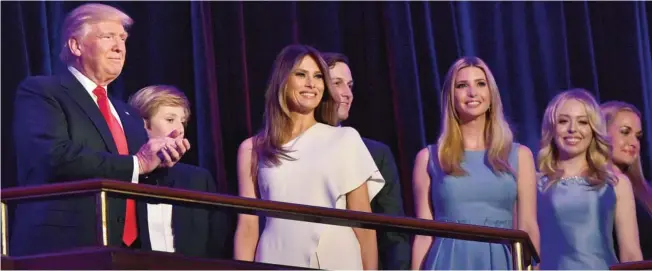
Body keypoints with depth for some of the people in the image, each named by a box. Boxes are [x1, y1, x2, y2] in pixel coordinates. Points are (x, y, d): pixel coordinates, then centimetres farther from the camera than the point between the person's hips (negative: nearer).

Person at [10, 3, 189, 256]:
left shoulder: (127, 114, 23)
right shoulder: (40, 92, 0)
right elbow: (56, 157, -18)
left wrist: (159, 160, 1)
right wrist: (136, 163, -11)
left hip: (126, 250, 7)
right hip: (63, 251, -7)